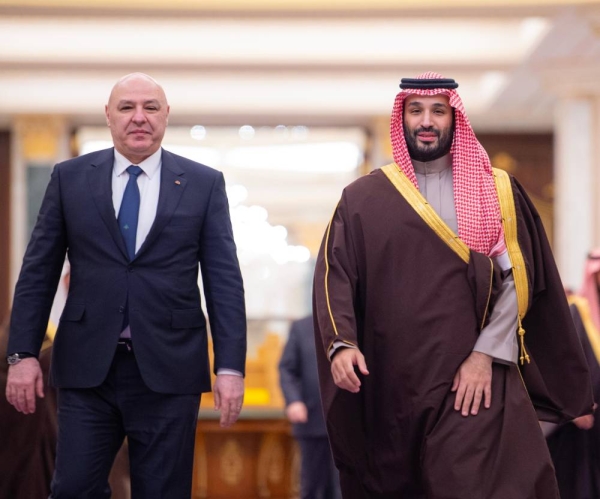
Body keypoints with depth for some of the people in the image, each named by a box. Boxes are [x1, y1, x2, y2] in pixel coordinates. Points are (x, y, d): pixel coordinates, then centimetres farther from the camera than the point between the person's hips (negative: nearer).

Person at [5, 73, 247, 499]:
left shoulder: (204, 184, 4)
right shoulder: (69, 178, 7)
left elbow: (224, 280, 1)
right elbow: (38, 271, 7)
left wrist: (230, 366, -6)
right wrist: (23, 353, 0)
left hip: (168, 368, -1)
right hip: (87, 365, 1)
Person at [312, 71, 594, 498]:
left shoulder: (495, 191, 8)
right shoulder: (363, 198, 8)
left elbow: (517, 278, 0)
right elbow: (335, 277, 1)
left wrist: (486, 354, -11)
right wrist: (341, 343, -17)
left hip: (471, 379, -1)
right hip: (388, 383, 1)